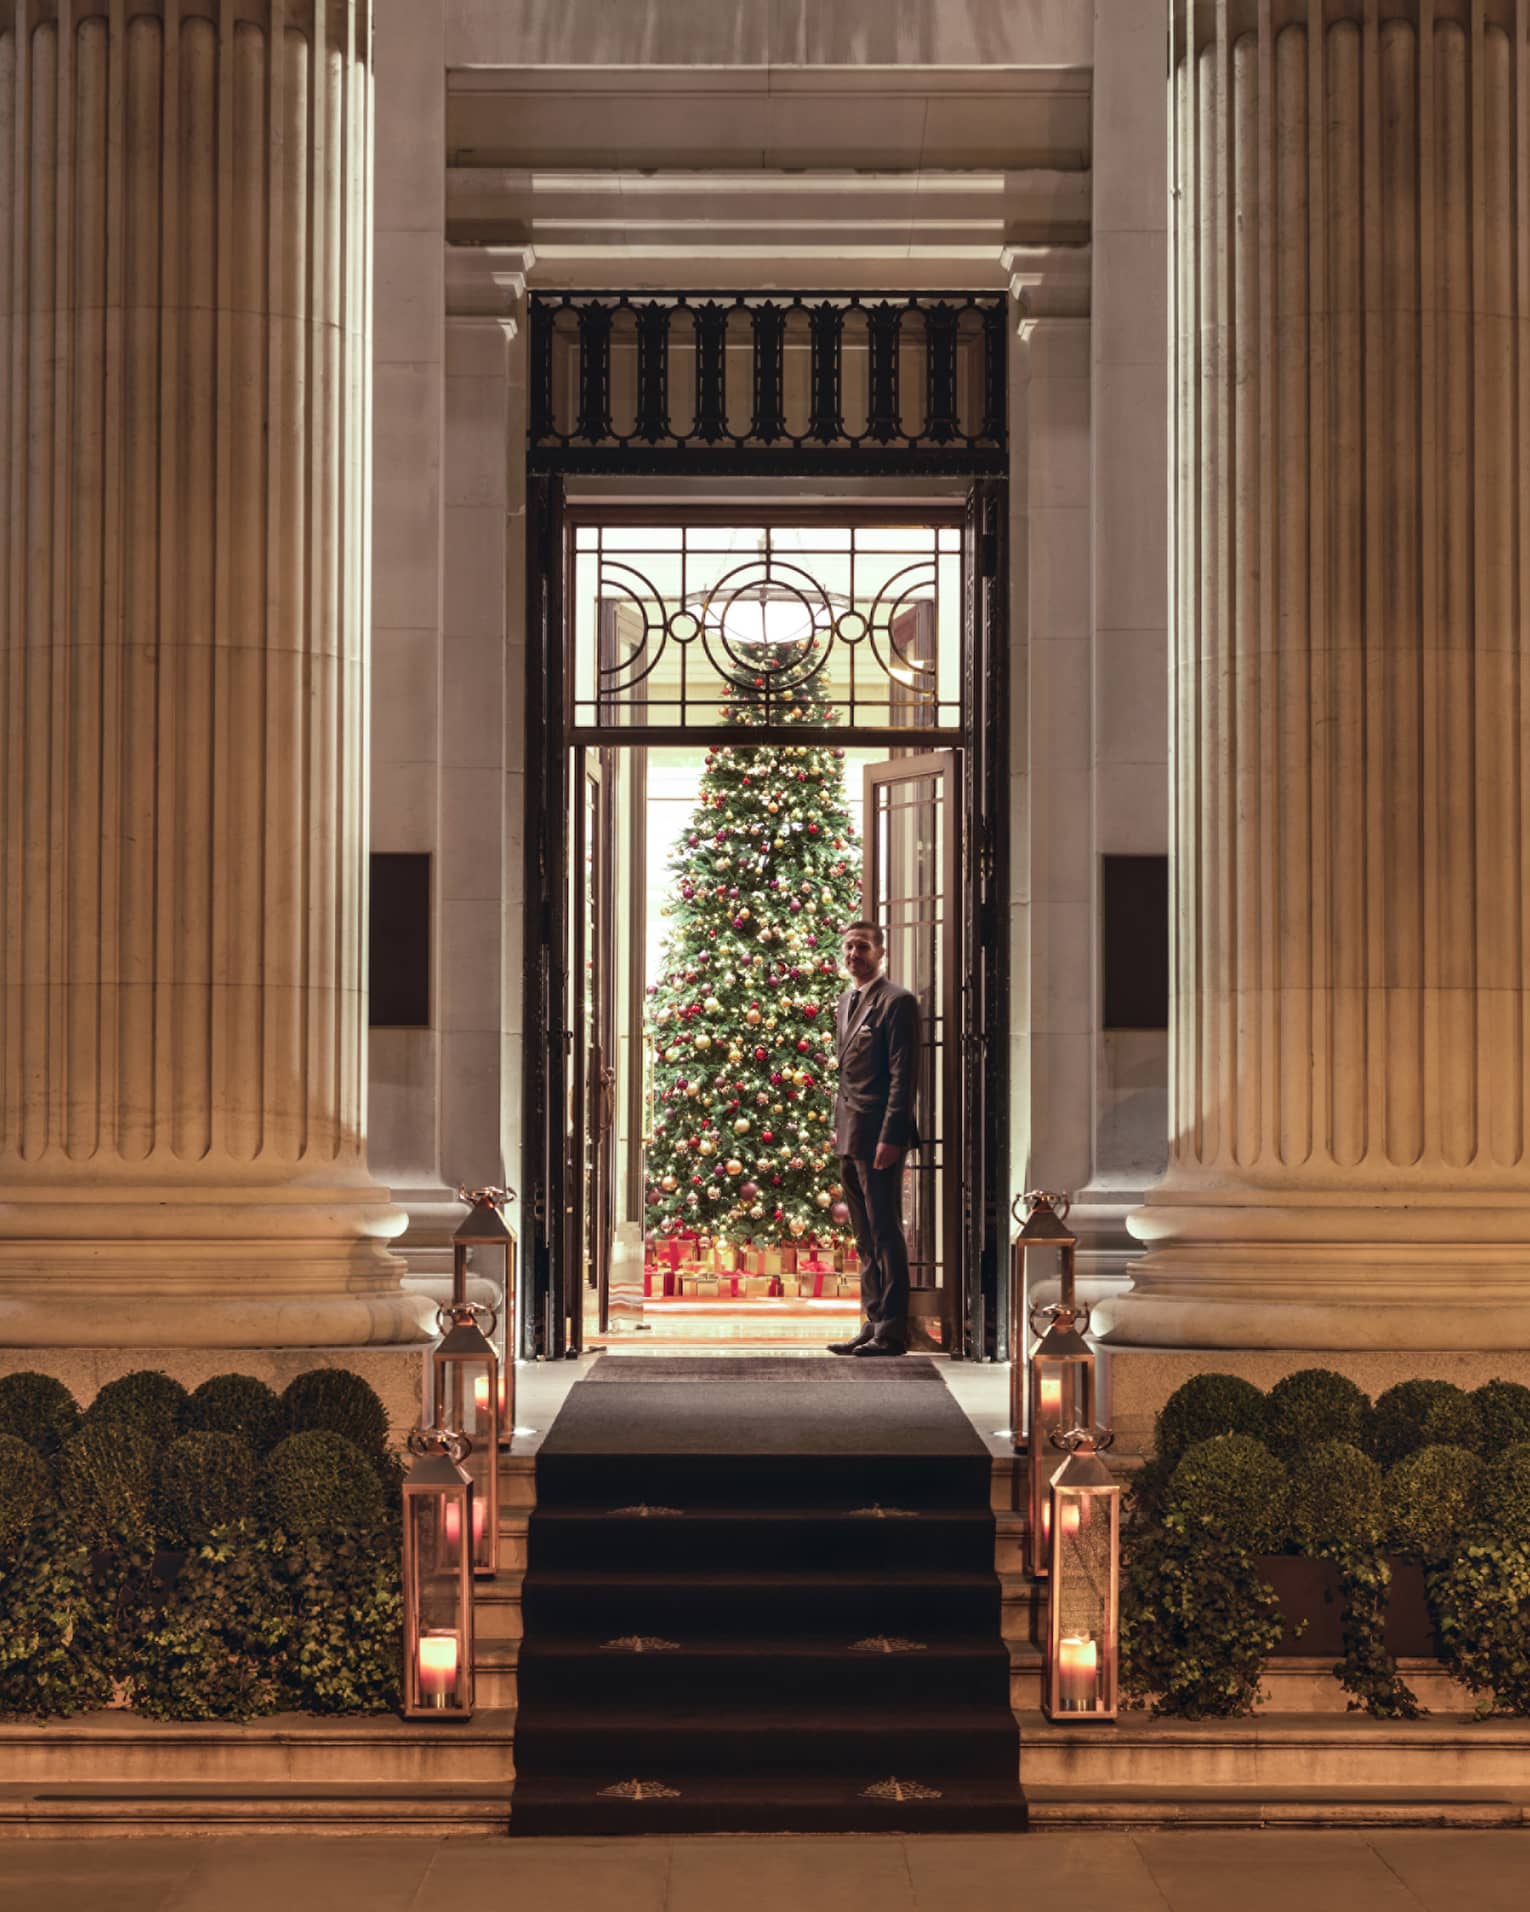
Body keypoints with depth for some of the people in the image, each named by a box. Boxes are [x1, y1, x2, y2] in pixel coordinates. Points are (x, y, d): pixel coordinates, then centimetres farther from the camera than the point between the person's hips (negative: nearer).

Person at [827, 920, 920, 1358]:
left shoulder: (896, 1002, -10)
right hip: (849, 1138, 9)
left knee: (885, 1234, -6)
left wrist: (890, 1137, -19)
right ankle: (873, 1325, 16)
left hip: (877, 1136, -9)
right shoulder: (846, 1002, 18)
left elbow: (903, 1075, -14)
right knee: (865, 1239, 12)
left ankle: (891, 1332, -3)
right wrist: (839, 1127, 17)